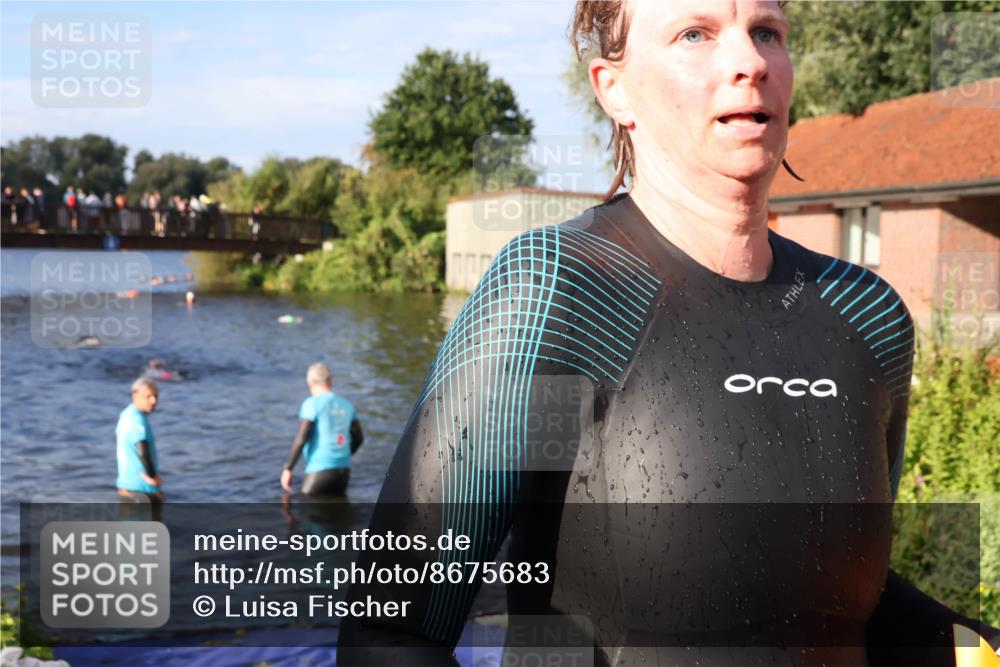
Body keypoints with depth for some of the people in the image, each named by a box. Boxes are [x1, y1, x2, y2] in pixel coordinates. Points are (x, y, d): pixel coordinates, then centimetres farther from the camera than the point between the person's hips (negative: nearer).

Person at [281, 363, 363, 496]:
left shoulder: (312, 404, -7)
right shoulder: (346, 405, 11)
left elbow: (300, 439, -13)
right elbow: (359, 438, 17)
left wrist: (288, 469, -6)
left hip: (320, 470, -6)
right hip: (344, 470, 6)